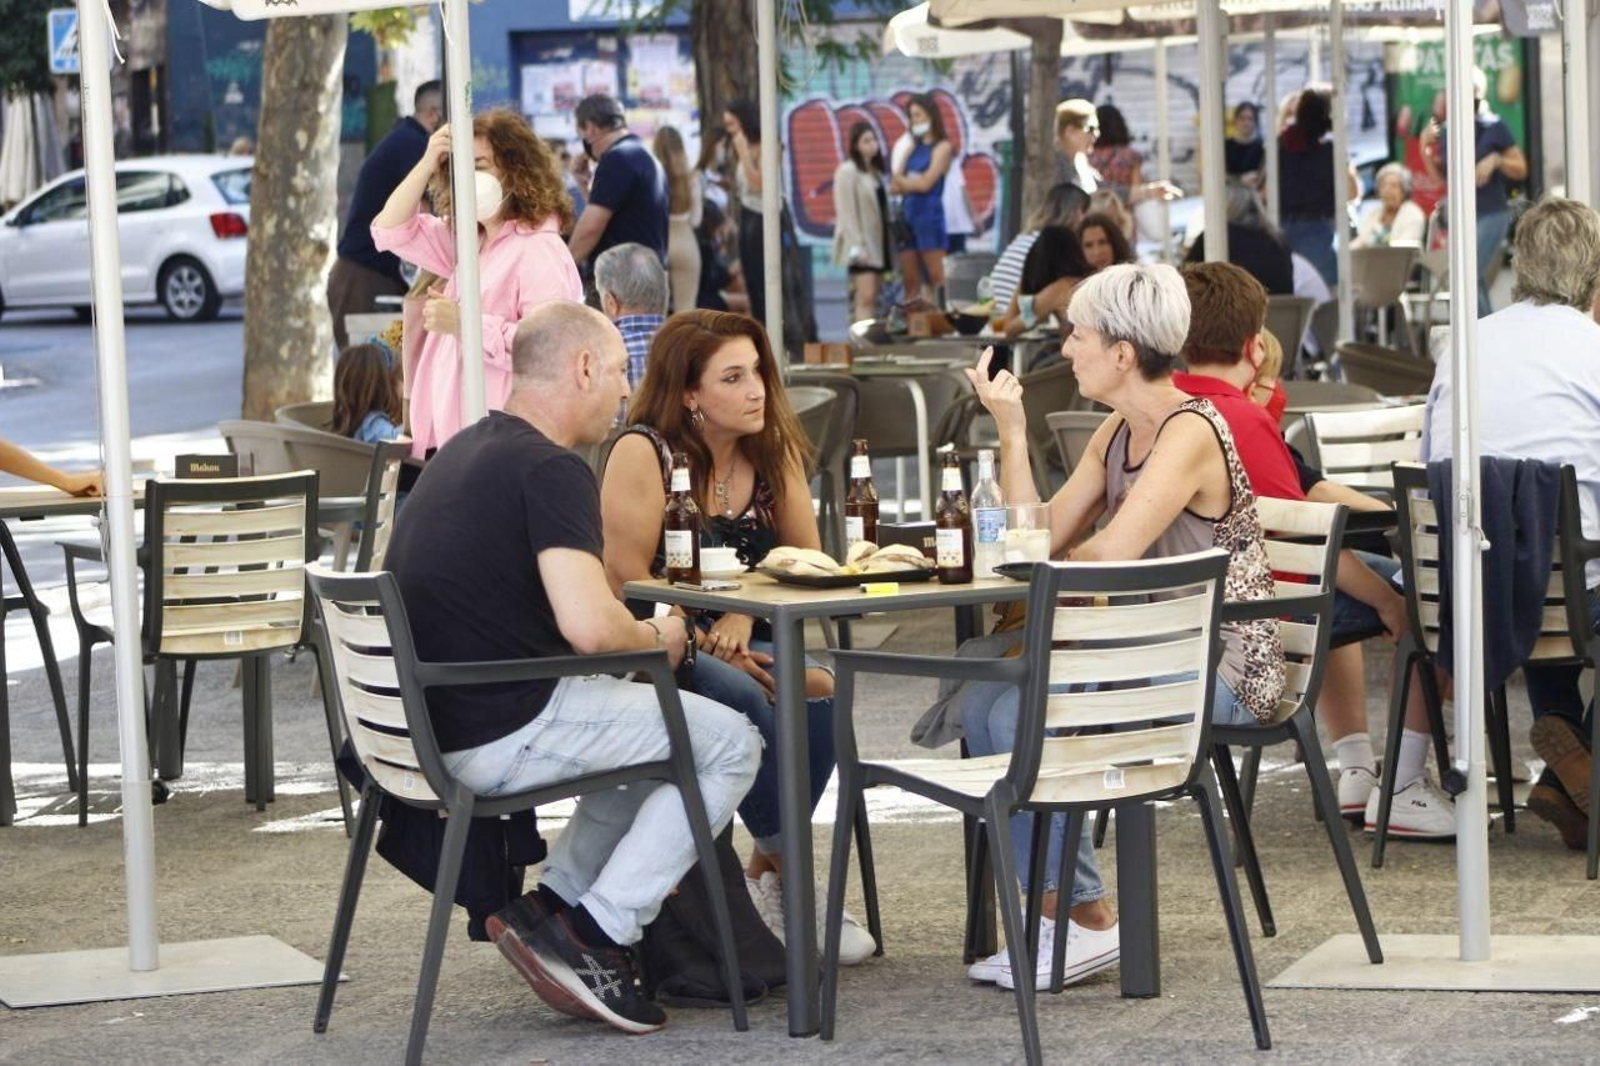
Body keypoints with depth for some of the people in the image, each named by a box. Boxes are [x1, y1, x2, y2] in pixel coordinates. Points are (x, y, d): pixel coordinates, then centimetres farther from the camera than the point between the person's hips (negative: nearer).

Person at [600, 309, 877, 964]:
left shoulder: (773, 452, 7)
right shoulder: (643, 453, -11)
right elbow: (627, 580, -14)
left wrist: (742, 616, -14)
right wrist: (714, 648, -20)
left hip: (742, 645, 5)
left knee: (822, 692, -27)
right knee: (745, 701, -34)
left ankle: (766, 877, -11)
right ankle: (788, 873, -14)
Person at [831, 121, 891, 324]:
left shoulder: (875, 171, 15)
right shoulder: (847, 171, -8)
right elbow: (846, 212, -13)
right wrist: (856, 246, -19)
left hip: (878, 244, 8)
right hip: (860, 245, -8)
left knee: (873, 299, 7)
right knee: (866, 298, -15)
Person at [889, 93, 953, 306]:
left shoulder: (942, 147, -1)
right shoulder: (913, 148, 18)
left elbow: (926, 184, -10)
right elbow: (894, 187, 12)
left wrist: (904, 181, 5)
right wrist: (913, 182, -6)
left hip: (929, 214, -7)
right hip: (907, 215, 7)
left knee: (937, 278, -9)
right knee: (910, 283, 3)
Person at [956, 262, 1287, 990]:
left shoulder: (1190, 433, -18)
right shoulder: (1119, 432, 11)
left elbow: (1112, 554, -27)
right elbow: (1041, 541, 6)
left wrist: (1061, 559, -5)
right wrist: (1010, 428, 1)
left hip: (1223, 671, -9)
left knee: (1022, 714, -20)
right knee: (982, 700, -5)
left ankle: (1084, 917, -7)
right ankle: (1054, 904, 0)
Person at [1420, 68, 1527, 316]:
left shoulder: (1494, 128, -7)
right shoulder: (1445, 132, 6)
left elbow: (1521, 170, -2)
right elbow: (1441, 177, 13)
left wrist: (1496, 160, -20)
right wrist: (1426, 147, 0)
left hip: (1492, 214, -6)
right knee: (1476, 280, 9)